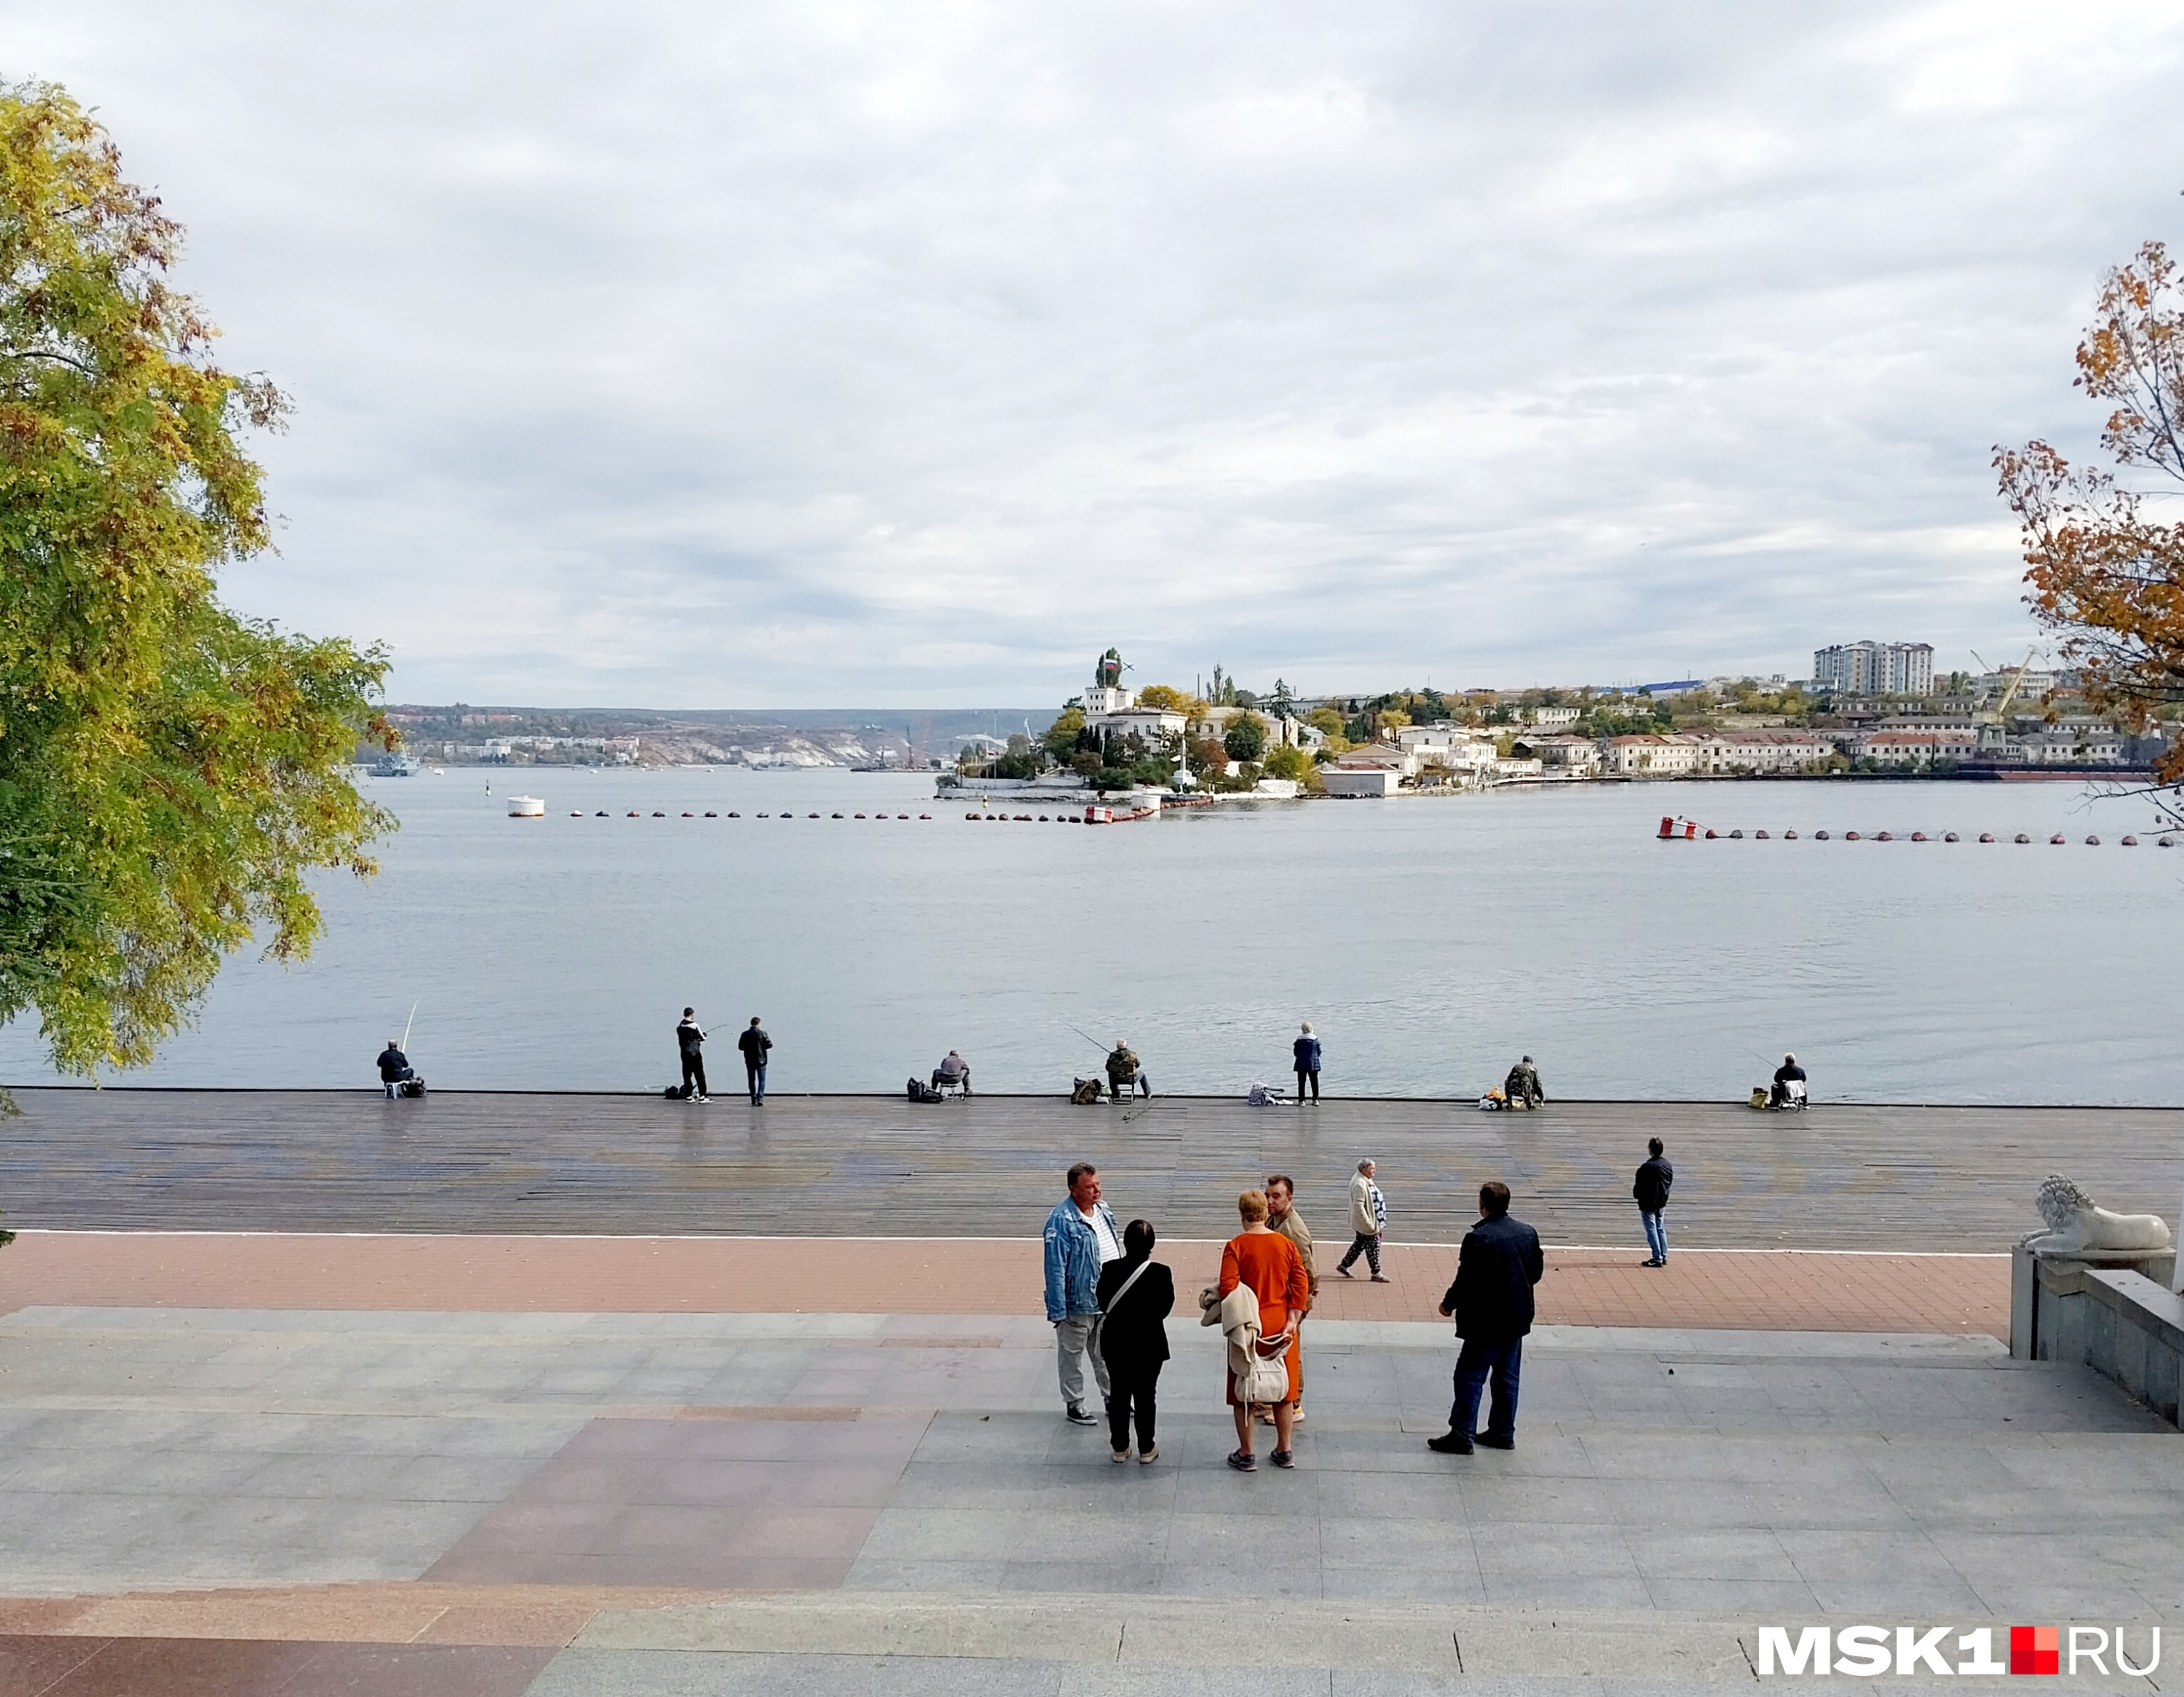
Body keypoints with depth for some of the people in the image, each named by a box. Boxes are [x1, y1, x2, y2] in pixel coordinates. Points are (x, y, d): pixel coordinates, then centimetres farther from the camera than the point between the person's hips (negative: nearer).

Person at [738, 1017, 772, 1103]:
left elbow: (740, 1047, 4)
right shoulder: (762, 1033, -10)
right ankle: (760, 1097, -9)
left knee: (751, 1081, 9)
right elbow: (770, 1044, -9)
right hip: (761, 1060, -2)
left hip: (749, 1061, 2)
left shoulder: (745, 1035, -2)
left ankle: (754, 1100, 8)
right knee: (762, 1080, 6)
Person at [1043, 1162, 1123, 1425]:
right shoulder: (1062, 1221, -22)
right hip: (1078, 1304, -7)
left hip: (1109, 1300, 7)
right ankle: (1074, 1404, 25)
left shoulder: (1104, 1211, 3)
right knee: (1072, 1356, 11)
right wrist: (1057, 1311, -20)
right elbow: (1055, 1269, -20)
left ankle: (1114, 1398, 35)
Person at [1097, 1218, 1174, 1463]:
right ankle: (1146, 1449, 17)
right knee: (1145, 1396, 10)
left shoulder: (1110, 1270, -11)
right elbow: (1165, 1308, -8)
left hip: (1116, 1344, 2)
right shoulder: (1161, 1273, -16)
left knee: (1118, 1394, 13)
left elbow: (1103, 1304, -2)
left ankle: (1120, 1447, 21)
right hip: (1148, 1346, -2)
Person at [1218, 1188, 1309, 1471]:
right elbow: (1301, 1285, -5)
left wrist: (1212, 1293, -1)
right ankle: (1284, 1451, 25)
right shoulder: (1286, 1244, -2)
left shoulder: (1235, 1246, -13)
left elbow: (1227, 1288, -21)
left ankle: (1246, 1455, 16)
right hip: (1281, 1326, 3)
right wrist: (1292, 1321, -3)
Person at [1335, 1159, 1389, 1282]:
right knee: (1373, 1247, 2)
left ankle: (1343, 1265, 30)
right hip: (1365, 1223, -10)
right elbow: (1359, 1206, -28)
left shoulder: (1366, 1181, 7)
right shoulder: (1360, 1185, -26)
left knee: (1359, 1244, 19)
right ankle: (1376, 1273, 15)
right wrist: (1368, 1224, -25)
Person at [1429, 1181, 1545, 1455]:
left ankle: (1461, 1435, 0)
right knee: (1507, 1376, 15)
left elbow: (1467, 1280, -20)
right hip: (1517, 1319, 7)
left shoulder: (1478, 1238, -21)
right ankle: (1503, 1432, 21)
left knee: (1470, 1376, -1)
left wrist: (1449, 1304, -4)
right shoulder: (1528, 1233, 2)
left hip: (1487, 1322, -7)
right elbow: (1536, 1271, 12)